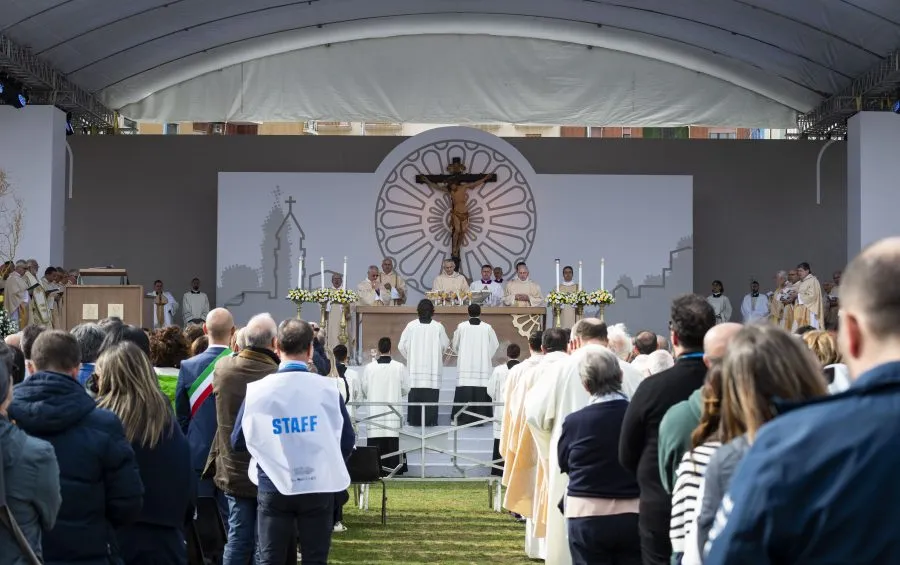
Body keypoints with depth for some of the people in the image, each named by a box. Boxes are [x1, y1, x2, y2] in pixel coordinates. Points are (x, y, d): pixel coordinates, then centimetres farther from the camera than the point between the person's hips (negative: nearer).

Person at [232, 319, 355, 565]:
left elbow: (238, 441, 2)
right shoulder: (327, 389, -8)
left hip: (273, 487, 0)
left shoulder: (256, 390, -7)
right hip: (318, 487, 0)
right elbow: (347, 442, -2)